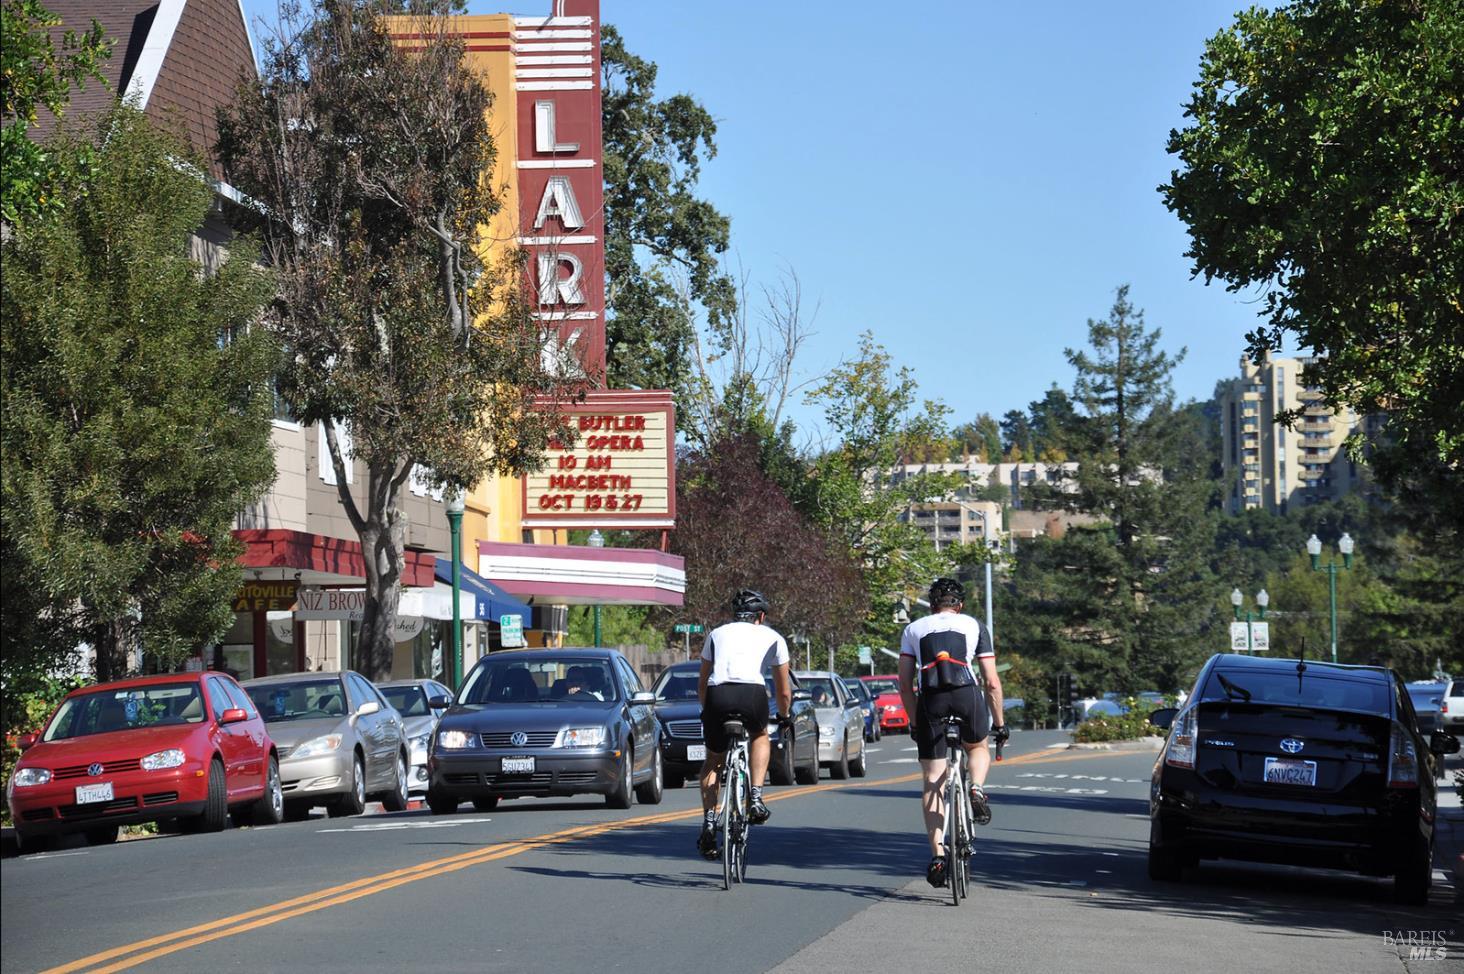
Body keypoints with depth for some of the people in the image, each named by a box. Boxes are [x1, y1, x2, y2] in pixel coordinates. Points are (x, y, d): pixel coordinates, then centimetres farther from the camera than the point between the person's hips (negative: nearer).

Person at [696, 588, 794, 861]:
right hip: (752, 694, -1)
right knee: (760, 737, 32)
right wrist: (784, 716, 49)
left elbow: (702, 682, 33)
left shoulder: (717, 634, 30)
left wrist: (707, 711, 47)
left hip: (717, 696, 1)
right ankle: (756, 798, 15)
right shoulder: (772, 637, 26)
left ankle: (709, 822, 9)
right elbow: (783, 690, 32)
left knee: (713, 760, 23)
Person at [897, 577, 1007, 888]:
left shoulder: (913, 629, 22)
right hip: (967, 695, -1)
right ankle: (977, 789, 0)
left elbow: (905, 685, 16)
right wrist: (999, 723, 23)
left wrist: (914, 722, 25)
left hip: (930, 699, 1)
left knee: (933, 782, 8)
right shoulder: (975, 626, 19)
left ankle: (937, 854, -1)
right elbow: (992, 682, 15)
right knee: (977, 748, 31)